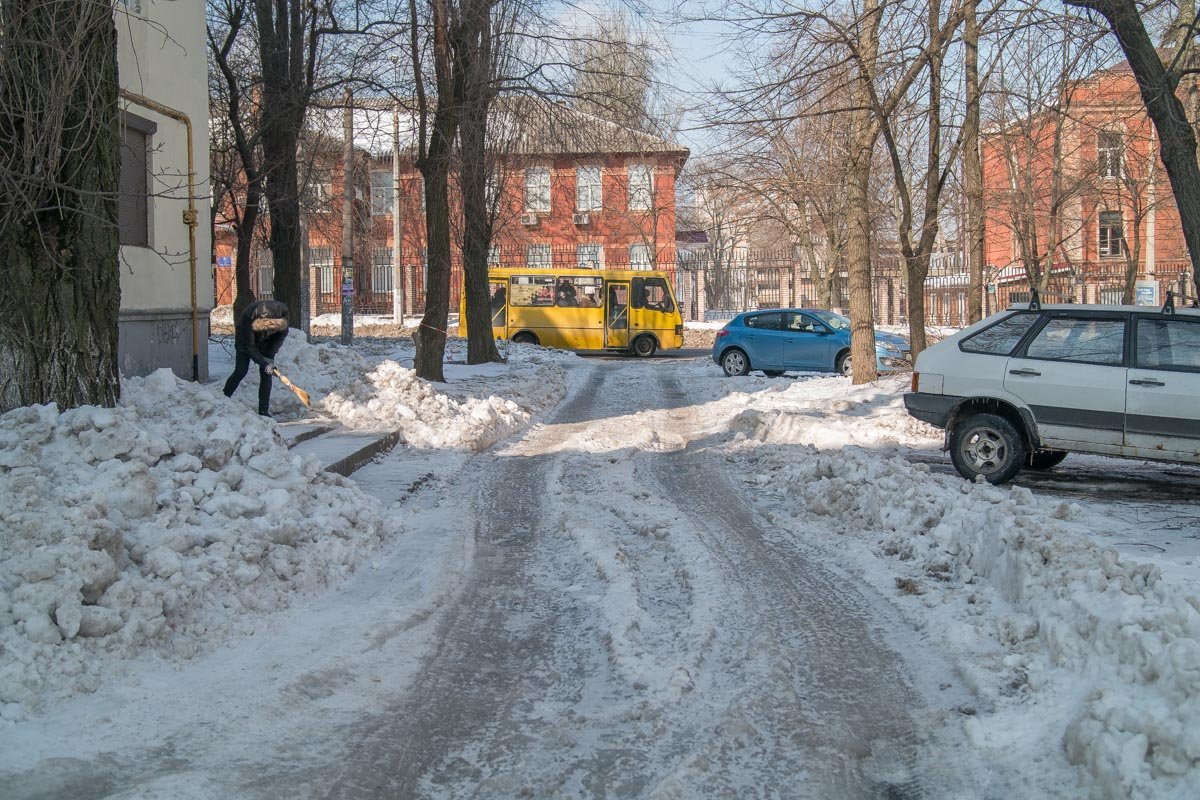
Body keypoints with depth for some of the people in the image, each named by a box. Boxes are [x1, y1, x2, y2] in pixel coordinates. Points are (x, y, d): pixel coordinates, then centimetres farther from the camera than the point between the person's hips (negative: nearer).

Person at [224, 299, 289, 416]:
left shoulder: (282, 312, -30)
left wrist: (269, 356, -16)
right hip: (245, 338, -3)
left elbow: (282, 334, -11)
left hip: (266, 342, 3)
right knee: (241, 371, -9)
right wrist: (264, 363, -35)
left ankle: (264, 411, -6)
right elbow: (249, 346, -29)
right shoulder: (250, 316, -39)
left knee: (266, 373, -8)